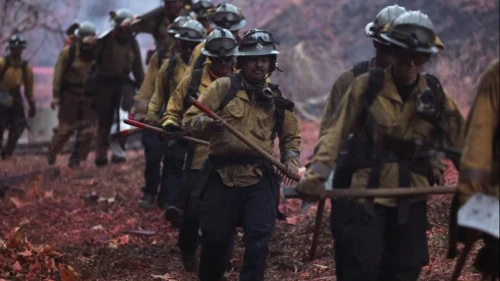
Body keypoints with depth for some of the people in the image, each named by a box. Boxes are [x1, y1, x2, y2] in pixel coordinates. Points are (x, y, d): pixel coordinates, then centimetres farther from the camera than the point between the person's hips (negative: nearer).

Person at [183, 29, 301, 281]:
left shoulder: (276, 98, 11)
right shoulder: (223, 87, 1)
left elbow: (291, 135, 23)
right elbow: (190, 118, -3)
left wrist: (290, 160, 4)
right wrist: (208, 123, -24)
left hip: (260, 180, 2)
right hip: (222, 176, -2)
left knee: (258, 241, -8)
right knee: (215, 238, 7)